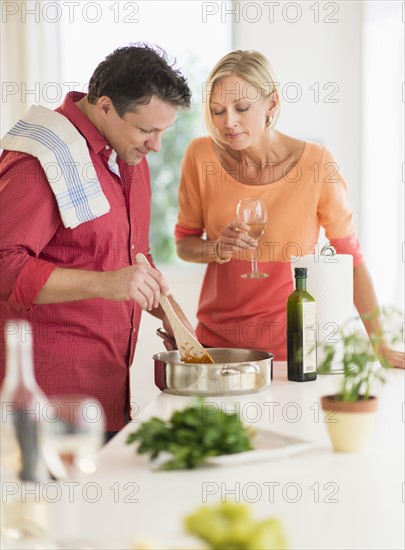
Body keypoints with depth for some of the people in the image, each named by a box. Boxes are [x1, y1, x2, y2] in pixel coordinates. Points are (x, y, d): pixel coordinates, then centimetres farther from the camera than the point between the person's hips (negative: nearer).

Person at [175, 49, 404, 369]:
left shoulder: (315, 163, -14)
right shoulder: (201, 156, -9)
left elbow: (351, 256, -6)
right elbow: (184, 243, 4)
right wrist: (217, 249, -19)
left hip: (290, 345, -2)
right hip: (216, 337, 2)